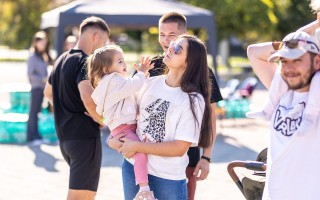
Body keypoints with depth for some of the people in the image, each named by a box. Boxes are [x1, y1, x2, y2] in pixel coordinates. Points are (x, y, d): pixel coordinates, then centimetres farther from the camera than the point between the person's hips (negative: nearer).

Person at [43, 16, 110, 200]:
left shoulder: (62, 60, 14)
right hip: (85, 136, -9)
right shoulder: (85, 62, -15)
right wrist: (102, 119, -14)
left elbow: (48, 92, 30)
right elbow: (88, 99, -31)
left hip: (64, 136, 9)